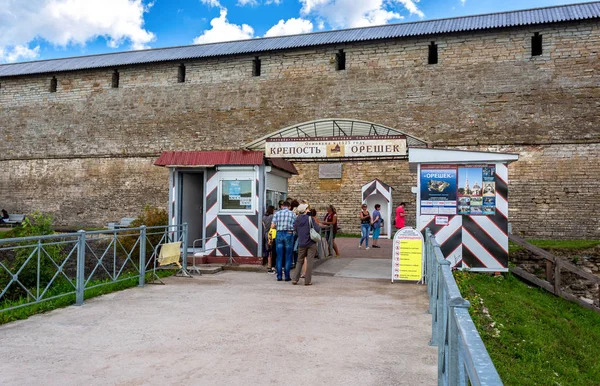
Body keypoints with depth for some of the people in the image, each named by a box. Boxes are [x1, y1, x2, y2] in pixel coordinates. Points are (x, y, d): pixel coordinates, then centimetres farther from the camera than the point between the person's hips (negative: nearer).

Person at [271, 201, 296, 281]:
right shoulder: (292, 214, 2)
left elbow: (272, 226, -2)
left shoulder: (277, 213, 3)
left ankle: (279, 276, 9)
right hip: (289, 234, -1)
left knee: (279, 256, 8)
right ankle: (287, 276, 6)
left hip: (279, 234, 1)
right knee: (288, 257, 6)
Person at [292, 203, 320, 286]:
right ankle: (307, 280, 4)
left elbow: (295, 230, 10)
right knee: (309, 261, 2)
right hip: (311, 243, -4)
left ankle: (295, 279, 11)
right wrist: (319, 226, 6)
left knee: (300, 261, 15)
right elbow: (317, 229, -15)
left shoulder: (297, 219, 2)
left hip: (301, 243, 4)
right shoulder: (310, 218, -11)